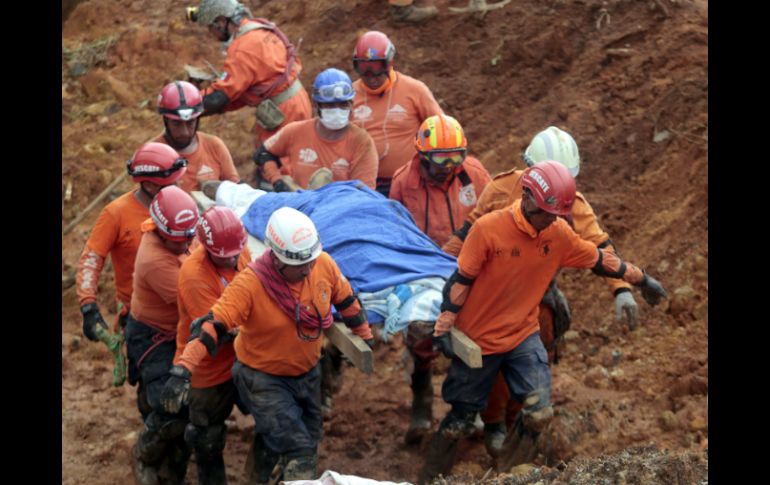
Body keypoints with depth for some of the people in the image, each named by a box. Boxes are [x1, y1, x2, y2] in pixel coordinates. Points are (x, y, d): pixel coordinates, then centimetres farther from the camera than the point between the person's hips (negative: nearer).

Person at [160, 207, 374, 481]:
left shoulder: (324, 265, -17)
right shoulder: (250, 283, -31)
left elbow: (346, 301, 3)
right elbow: (212, 326, -35)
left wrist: (365, 337, 15)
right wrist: (183, 370, -44)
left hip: (307, 373, 6)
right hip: (263, 380, -6)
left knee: (310, 441, 23)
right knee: (297, 450, -15)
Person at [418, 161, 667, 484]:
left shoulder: (559, 233, -6)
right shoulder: (488, 229, -19)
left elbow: (599, 259, 9)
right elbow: (461, 280, -14)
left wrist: (641, 279, 17)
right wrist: (443, 328, -16)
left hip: (523, 336, 4)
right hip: (478, 339, -3)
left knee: (539, 414, -13)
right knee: (459, 421, 5)